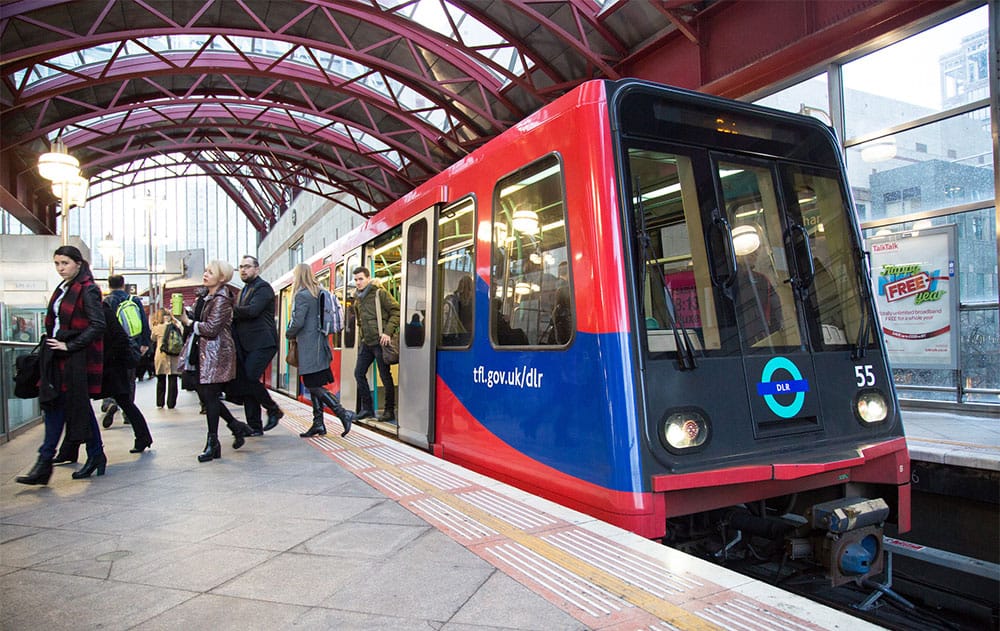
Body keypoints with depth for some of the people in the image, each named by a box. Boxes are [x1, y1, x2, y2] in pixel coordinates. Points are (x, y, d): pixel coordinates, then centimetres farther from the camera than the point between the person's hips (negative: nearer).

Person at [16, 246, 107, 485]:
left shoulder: (88, 290, -11)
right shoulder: (62, 289, 14)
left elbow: (98, 325, -18)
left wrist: (70, 345, -18)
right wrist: (50, 344, 11)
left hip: (78, 358, -8)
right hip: (56, 357, 8)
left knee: (80, 407, -3)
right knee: (53, 406, 8)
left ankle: (96, 455, 9)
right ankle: (44, 462, 14)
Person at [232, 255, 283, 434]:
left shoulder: (263, 287, -6)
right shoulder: (244, 290, 22)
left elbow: (252, 310, -21)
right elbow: (240, 316, 19)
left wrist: (231, 310, -10)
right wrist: (232, 315, -1)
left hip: (262, 343, -9)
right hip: (246, 345, 9)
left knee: (249, 379, -18)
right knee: (245, 383, 6)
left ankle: (274, 410, 3)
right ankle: (254, 427, 12)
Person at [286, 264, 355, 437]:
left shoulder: (302, 295, -12)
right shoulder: (319, 294, 14)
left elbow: (298, 322, -17)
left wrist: (288, 334, 3)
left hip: (309, 347, -9)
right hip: (320, 344, 9)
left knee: (313, 386, -7)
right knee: (315, 386, 11)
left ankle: (343, 414, -12)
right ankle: (318, 424, 13)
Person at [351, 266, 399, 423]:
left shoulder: (380, 293, -8)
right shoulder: (357, 298, 14)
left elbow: (396, 311, -11)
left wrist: (388, 332, -18)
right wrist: (362, 337, 13)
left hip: (380, 341, -8)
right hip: (366, 342, 8)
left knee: (385, 376, -1)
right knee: (359, 373, 7)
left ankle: (389, 411, 10)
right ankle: (367, 408, 18)